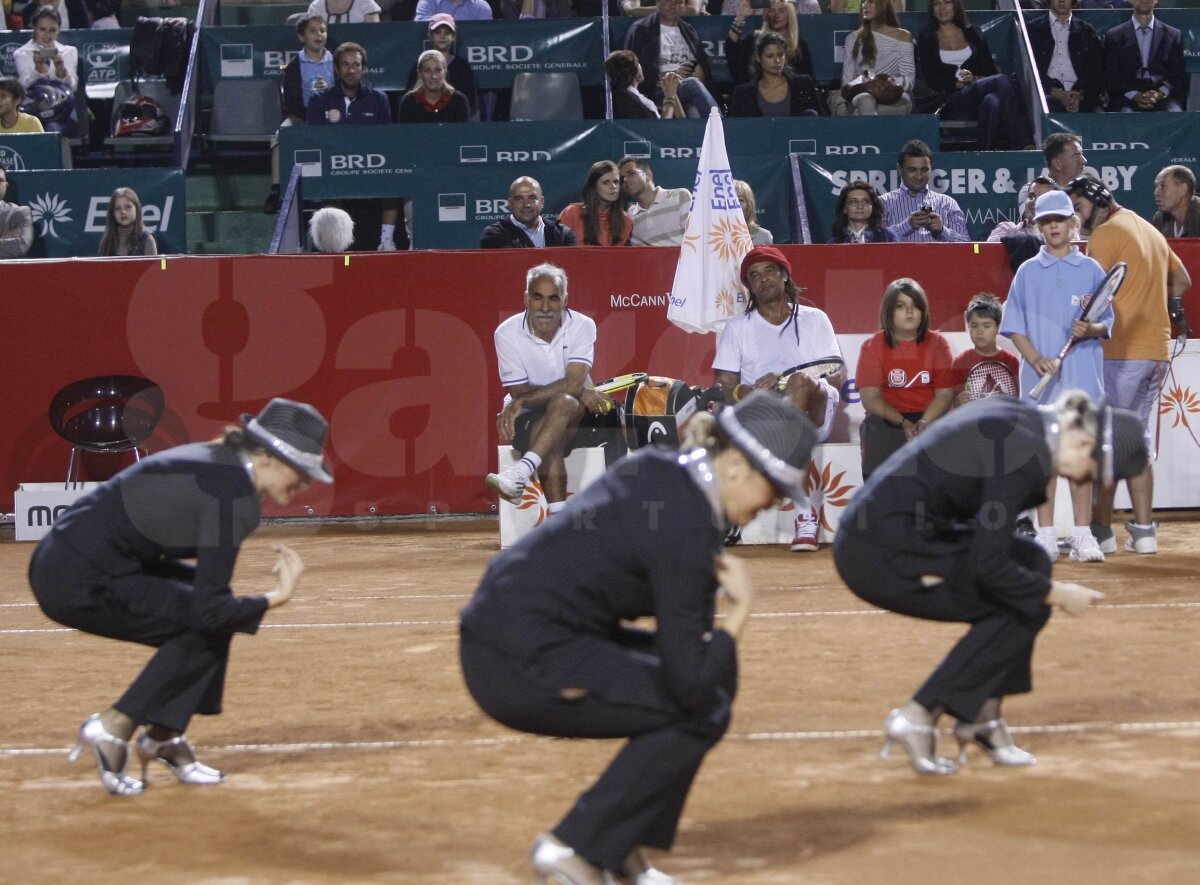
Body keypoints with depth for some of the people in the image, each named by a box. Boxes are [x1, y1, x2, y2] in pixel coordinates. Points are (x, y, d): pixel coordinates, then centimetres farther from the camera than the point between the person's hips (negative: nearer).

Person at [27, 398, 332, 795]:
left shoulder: (213, 460, 12)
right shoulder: (232, 494, -16)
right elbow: (209, 610, -18)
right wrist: (275, 598, -6)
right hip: (81, 583, -10)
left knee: (215, 609, 14)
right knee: (208, 624, -6)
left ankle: (163, 737, 17)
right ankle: (113, 729, -3)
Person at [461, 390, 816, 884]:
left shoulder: (655, 470, 8)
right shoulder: (685, 523, -19)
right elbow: (692, 688, -19)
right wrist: (740, 609, -8)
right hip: (524, 666, -10)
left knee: (709, 676, 14)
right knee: (702, 709, -5)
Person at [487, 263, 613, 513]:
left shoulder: (582, 326, -9)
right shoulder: (507, 333, -9)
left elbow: (573, 383, -20)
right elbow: (519, 392, -10)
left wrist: (522, 402, -27)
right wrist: (581, 393, -18)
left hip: (575, 415, 0)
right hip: (529, 418, 0)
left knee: (564, 403, -35)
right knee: (546, 436, -34)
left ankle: (520, 473, -50)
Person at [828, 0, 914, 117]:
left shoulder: (902, 37, 13)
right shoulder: (853, 38, 18)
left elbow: (909, 81, 4)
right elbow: (847, 82, 10)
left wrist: (892, 82, -17)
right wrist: (866, 86, -13)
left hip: (896, 100, -2)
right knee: (865, 100, -39)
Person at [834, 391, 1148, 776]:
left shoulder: (1017, 414, 7)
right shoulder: (1022, 452, -21)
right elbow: (989, 567, -19)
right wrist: (1056, 594, -6)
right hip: (881, 556, -10)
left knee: (1030, 563, 11)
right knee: (1026, 604, -3)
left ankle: (983, 715, 13)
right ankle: (918, 718, -3)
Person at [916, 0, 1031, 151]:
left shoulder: (973, 34, 22)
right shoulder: (927, 39, 15)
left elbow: (990, 69, 13)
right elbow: (931, 79, 2)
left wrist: (975, 79, -10)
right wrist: (960, 84, -12)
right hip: (949, 102, -3)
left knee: (992, 101, -39)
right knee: (1002, 80, -33)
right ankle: (1023, 143, -41)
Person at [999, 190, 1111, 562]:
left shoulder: (1091, 270, 8)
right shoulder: (1027, 272, 9)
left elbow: (1106, 325, 8)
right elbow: (1014, 326, 5)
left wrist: (1090, 330, -15)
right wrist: (1036, 359, -11)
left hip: (1083, 378, 0)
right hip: (1039, 378, 0)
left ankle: (1083, 535, 1)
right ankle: (1046, 535, 6)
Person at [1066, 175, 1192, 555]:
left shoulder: (1107, 232, -8)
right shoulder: (1151, 231, 19)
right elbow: (1182, 279, 29)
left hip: (1119, 353, -8)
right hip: (1156, 351, 8)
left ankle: (1101, 529, -5)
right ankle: (1143, 530, 9)